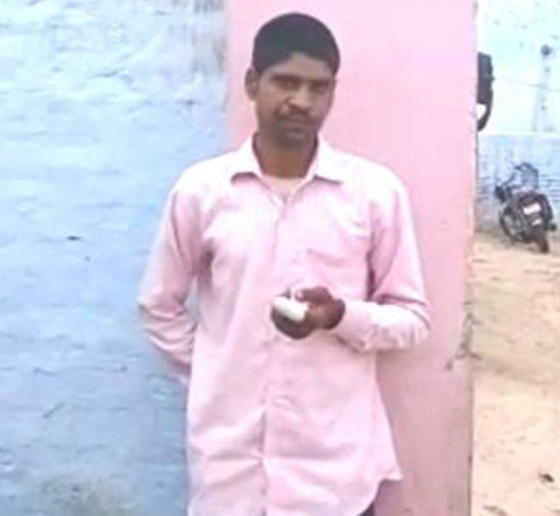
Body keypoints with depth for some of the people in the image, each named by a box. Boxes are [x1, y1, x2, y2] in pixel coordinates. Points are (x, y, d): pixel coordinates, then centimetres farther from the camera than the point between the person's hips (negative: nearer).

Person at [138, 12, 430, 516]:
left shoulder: (376, 190, -3)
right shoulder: (200, 190, -1)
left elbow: (413, 318, 2)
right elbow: (159, 308, 11)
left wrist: (342, 316, -16)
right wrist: (222, 379, 4)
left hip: (337, 463, 0)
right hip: (230, 461, 1)